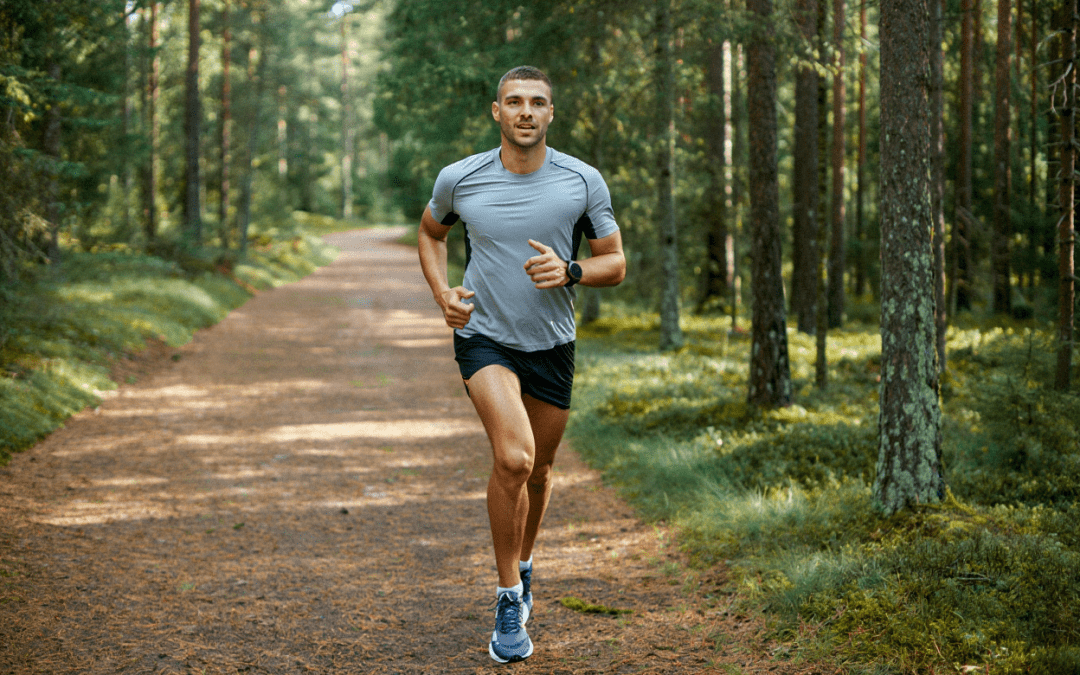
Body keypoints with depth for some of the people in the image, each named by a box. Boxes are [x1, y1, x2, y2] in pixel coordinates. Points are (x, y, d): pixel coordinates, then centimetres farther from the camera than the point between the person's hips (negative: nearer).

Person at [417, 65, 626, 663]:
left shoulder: (584, 182, -7)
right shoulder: (458, 179, -7)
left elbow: (615, 264, 0)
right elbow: (430, 232, 14)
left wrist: (569, 271, -20)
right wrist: (441, 291, -3)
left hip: (551, 345, 3)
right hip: (484, 339, -3)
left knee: (538, 470, 16)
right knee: (514, 457, -24)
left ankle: (523, 564, 46)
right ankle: (508, 598, -10)